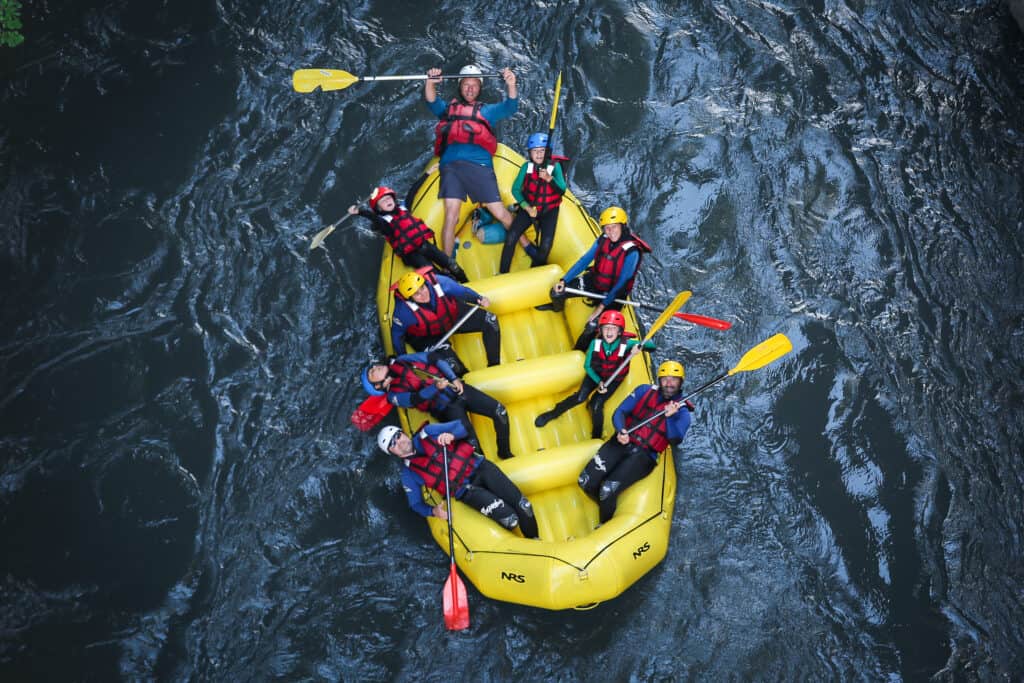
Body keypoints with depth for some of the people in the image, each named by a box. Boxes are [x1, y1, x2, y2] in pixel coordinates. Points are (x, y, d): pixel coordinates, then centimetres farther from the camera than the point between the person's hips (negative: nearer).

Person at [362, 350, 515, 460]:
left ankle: (505, 452, 14)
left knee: (499, 412, -3)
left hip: (458, 389, 5)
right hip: (446, 408, -5)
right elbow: (416, 399, -20)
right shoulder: (394, 396, -5)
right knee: (471, 442, -27)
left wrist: (454, 378, -4)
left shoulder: (402, 362, 8)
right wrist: (436, 387, -38)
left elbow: (434, 358, 8)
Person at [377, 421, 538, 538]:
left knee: (522, 505, -10)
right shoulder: (409, 473, 4)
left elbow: (460, 426, 5)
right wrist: (433, 511, -13)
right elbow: (416, 504, 9)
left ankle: (534, 541, 15)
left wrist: (451, 435, -18)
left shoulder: (427, 433, 7)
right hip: (465, 491, -2)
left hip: (479, 467, 2)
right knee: (509, 518, -21)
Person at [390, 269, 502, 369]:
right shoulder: (403, 310, -33)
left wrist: (478, 298, -28)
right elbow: (397, 334, -16)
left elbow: (461, 291, -12)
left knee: (490, 321, -7)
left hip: (452, 316, 4)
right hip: (427, 336, -3)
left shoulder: (438, 282, -30)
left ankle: (494, 366, 8)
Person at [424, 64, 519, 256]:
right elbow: (431, 102, 6)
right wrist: (430, 83, -16)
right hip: (451, 165, 1)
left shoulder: (488, 110, 24)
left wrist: (511, 85, -14)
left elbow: (510, 107, 7)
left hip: (479, 166, 0)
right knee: (451, 216, -9)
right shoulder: (448, 108, 26)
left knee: (500, 213, -5)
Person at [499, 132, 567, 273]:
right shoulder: (527, 166, -10)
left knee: (546, 245, -18)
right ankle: (502, 273, -6)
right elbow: (515, 189, -7)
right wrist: (527, 207, -19)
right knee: (511, 236, -17)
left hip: (549, 211, -1)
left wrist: (549, 178, -41)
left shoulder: (555, 166, -13)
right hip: (528, 208, 1)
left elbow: (562, 190, -24)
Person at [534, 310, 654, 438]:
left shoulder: (626, 344, -30)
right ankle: (553, 413, 13)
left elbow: (651, 345, -32)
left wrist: (639, 346, -52)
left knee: (597, 404, -13)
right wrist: (599, 381, -25)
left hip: (614, 379, -1)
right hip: (595, 375, 1)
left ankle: (596, 438, 8)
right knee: (580, 397, -12)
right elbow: (587, 366, -13)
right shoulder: (595, 343, -25)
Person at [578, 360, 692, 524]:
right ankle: (605, 505, 17)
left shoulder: (682, 412, 2)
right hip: (620, 443, 3)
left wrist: (670, 416, -31)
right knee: (586, 482, -14)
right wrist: (621, 431, -18)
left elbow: (675, 440, -15)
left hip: (644, 456, -3)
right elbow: (620, 412, 3)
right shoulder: (645, 391, 9)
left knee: (608, 490, -24)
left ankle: (604, 527, 3)